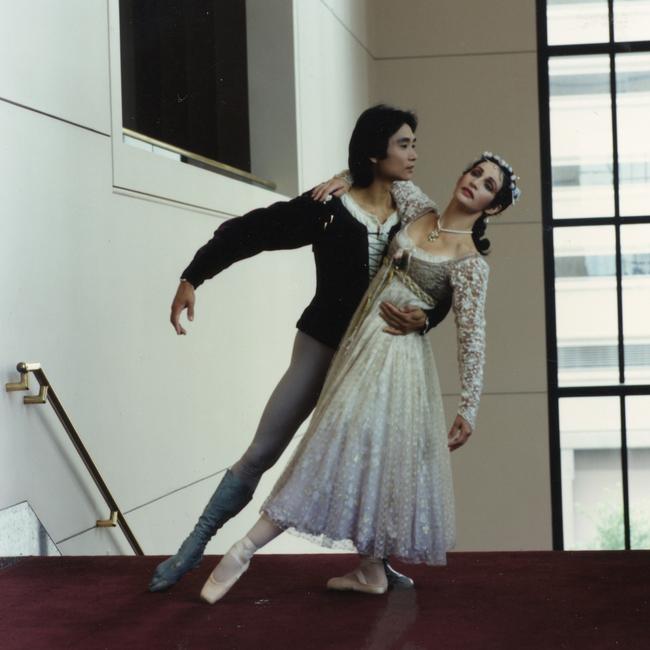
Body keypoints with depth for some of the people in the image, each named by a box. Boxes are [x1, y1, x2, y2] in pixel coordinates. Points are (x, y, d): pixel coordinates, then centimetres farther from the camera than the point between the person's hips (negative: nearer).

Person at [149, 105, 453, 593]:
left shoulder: (415, 218, -5)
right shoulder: (329, 209, -15)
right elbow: (249, 232, -13)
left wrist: (422, 319, -26)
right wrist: (192, 279, -17)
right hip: (322, 346, -3)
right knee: (262, 452, 0)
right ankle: (193, 549, 10)